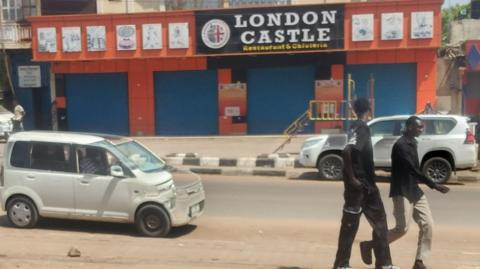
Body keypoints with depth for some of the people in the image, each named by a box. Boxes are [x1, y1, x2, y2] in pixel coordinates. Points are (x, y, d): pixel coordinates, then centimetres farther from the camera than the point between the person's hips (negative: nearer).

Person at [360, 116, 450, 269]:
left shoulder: (412, 143, 13)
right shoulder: (401, 145, -17)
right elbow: (413, 170, -23)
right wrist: (434, 186, -23)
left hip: (414, 190, 9)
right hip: (402, 192, -9)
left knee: (427, 224, 2)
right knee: (402, 228, -7)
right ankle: (369, 245, 9)